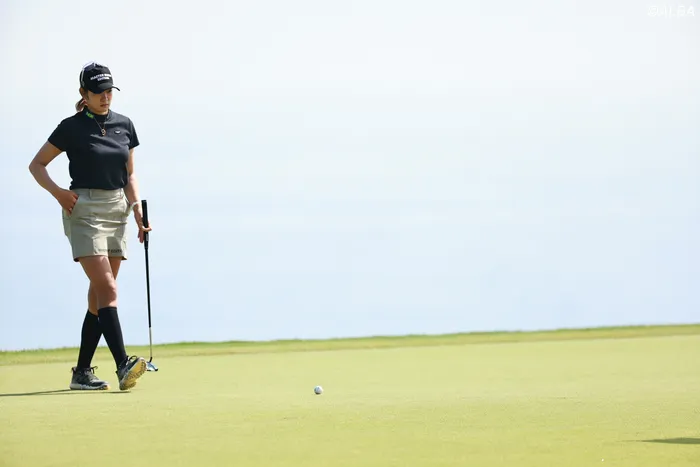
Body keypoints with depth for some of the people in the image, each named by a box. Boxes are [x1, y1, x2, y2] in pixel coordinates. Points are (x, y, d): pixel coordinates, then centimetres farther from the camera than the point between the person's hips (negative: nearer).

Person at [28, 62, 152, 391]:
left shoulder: (124, 125, 10)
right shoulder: (71, 127, -3)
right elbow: (36, 165, 4)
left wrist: (138, 211, 0)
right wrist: (57, 192, -12)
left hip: (116, 211, 5)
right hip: (84, 210, -5)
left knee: (100, 294, 5)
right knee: (107, 289, -18)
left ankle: (82, 372, 11)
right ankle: (123, 366, -28)